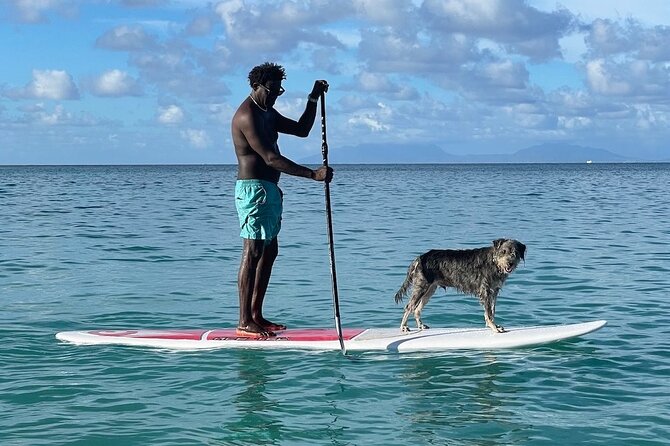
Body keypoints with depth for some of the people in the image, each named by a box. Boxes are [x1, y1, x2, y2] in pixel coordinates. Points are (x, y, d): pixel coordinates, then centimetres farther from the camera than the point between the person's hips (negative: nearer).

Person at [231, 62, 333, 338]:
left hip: (269, 190, 11)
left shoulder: (267, 113, 17)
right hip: (254, 189, -11)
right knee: (253, 253, -11)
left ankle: (256, 315, 18)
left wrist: (313, 99, 13)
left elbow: (302, 130, 26)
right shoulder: (247, 115, -16)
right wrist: (313, 175, -27)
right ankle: (244, 323, -11)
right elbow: (271, 159, -24)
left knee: (269, 252, 13)